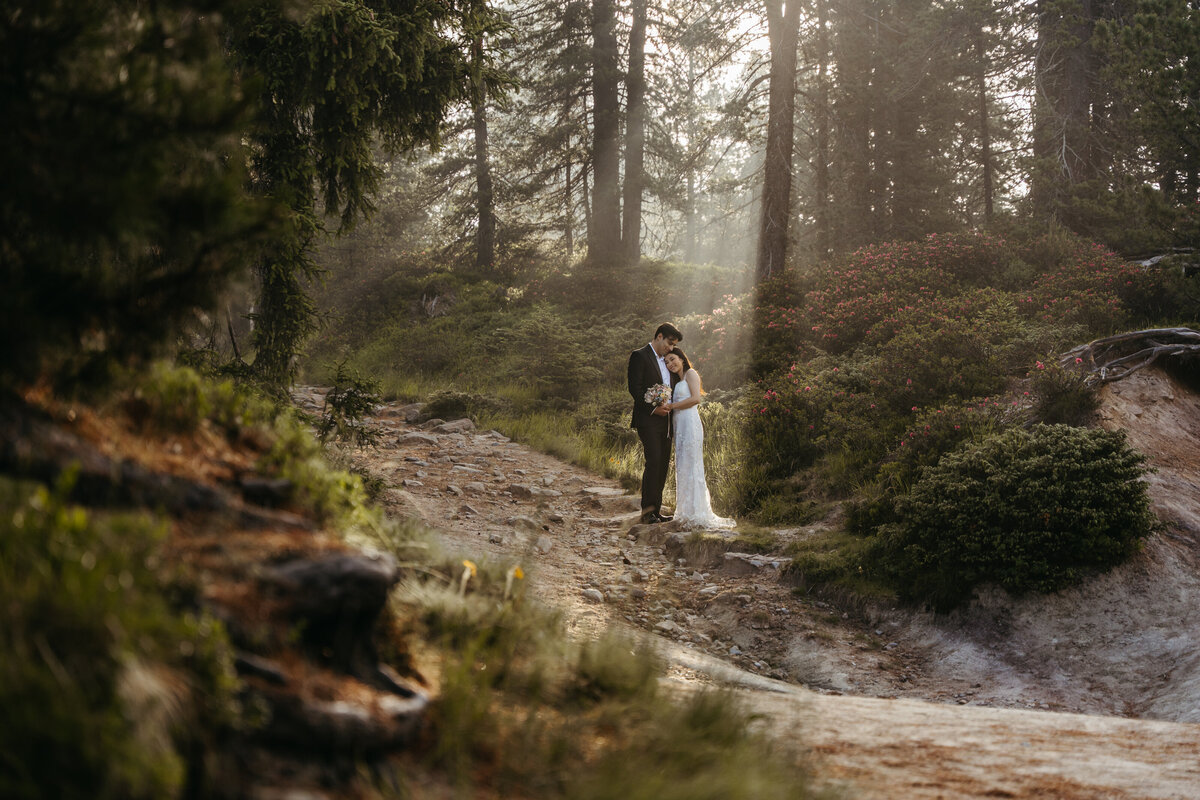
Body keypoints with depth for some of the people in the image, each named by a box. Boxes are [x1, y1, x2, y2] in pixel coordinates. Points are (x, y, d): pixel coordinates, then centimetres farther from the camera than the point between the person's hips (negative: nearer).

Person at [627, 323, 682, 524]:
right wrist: (653, 407, -18)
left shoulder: (666, 361, 21)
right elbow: (635, 388, -13)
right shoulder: (639, 356, -4)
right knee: (653, 462, -15)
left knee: (663, 465, 5)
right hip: (648, 421, -8)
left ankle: (655, 509, 9)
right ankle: (647, 510, -12)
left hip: (665, 422, 8)